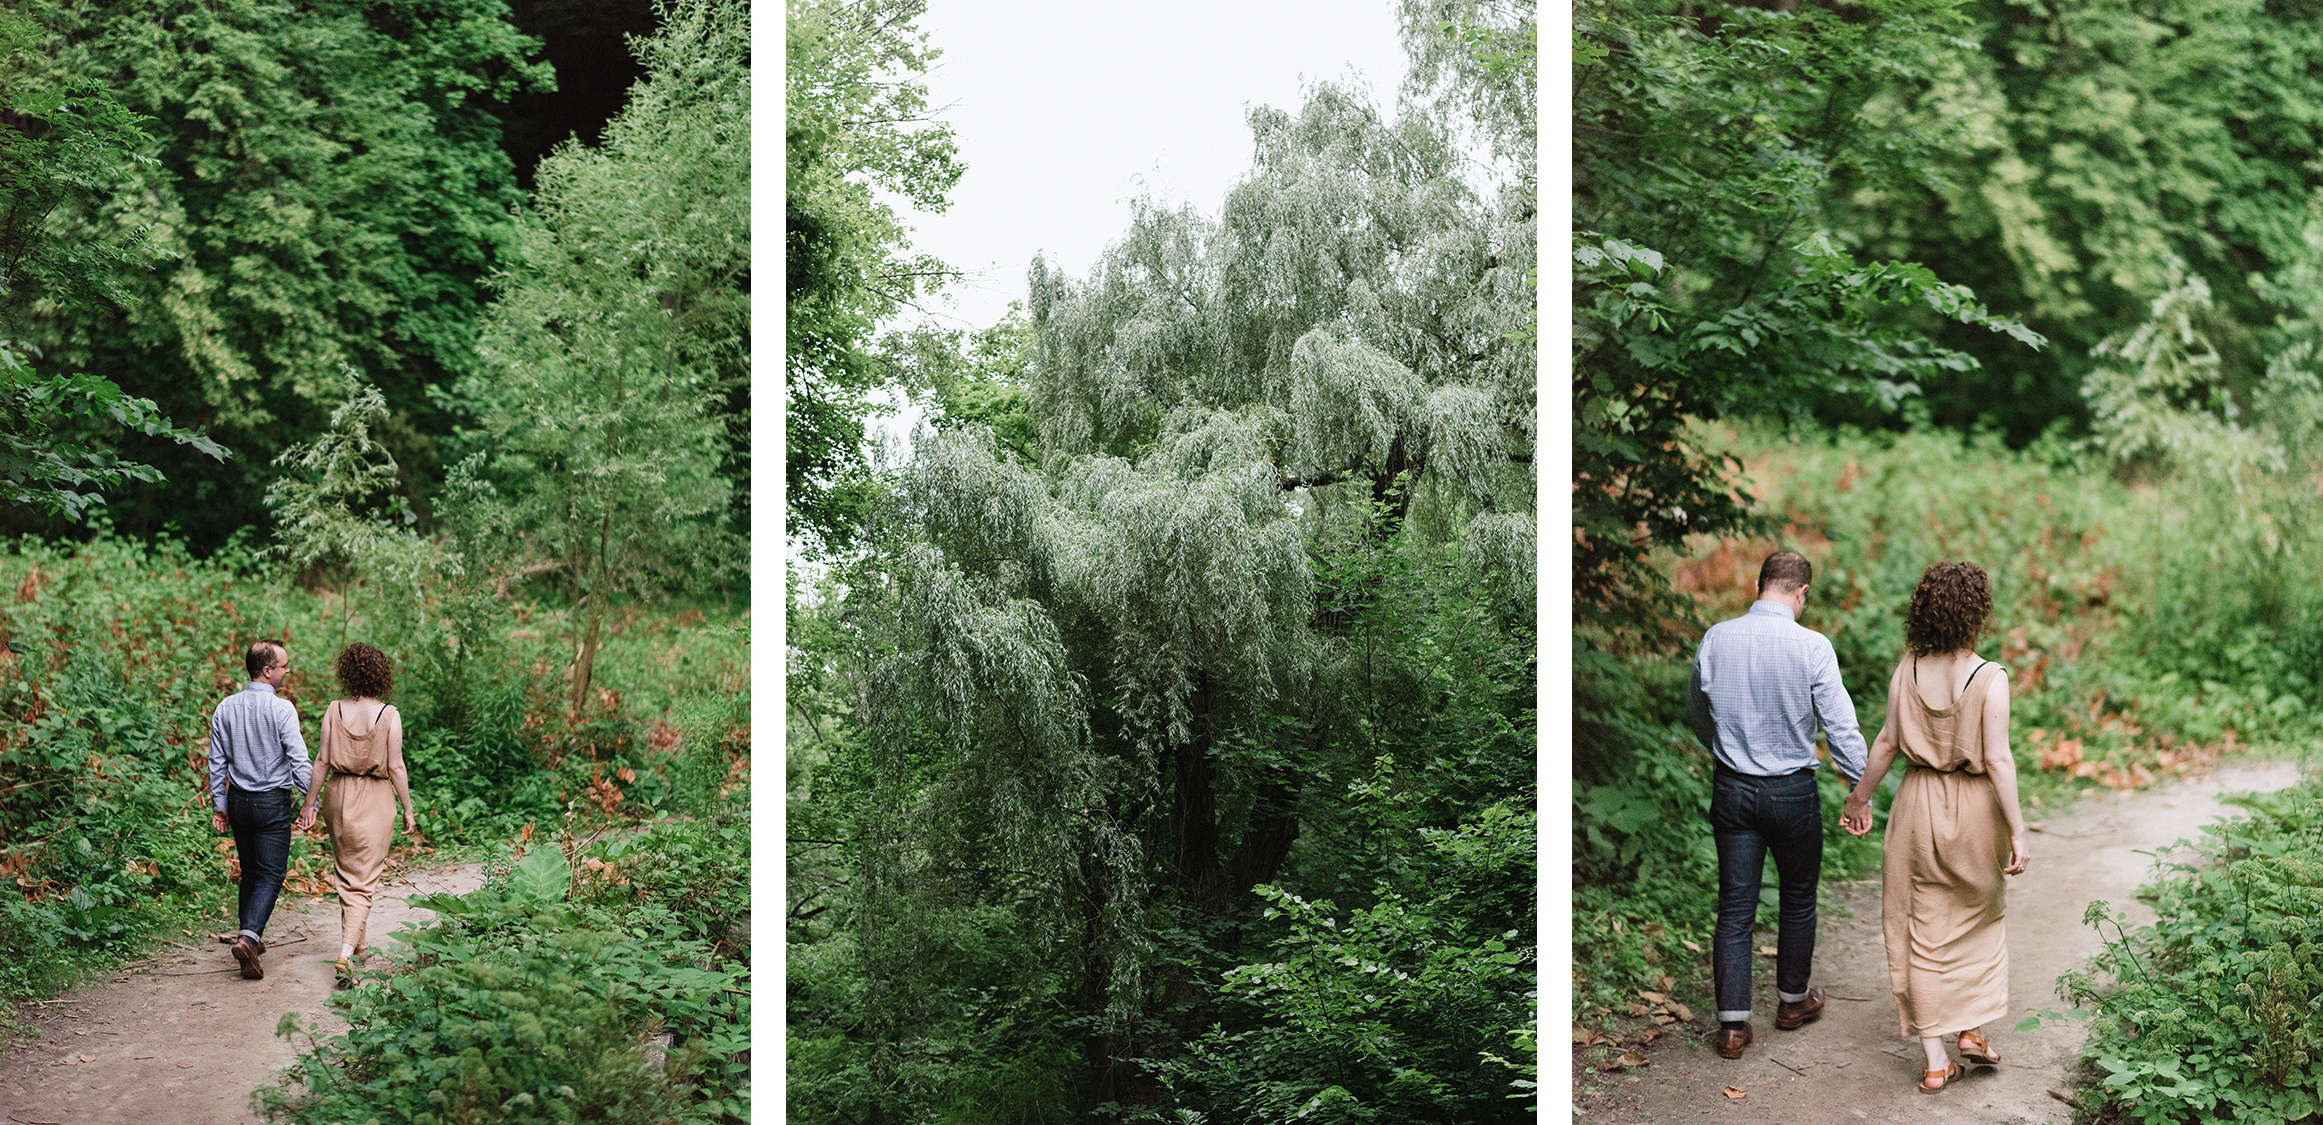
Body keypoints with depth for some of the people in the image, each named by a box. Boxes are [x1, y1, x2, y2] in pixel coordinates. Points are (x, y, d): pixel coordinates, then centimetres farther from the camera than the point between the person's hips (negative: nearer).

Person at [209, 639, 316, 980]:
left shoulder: (225, 708, 3)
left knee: (249, 871, 18)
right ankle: (249, 937, -20)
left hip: (238, 800, 5)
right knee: (271, 874, -3)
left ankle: (252, 936, 23)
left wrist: (219, 805, 12)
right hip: (273, 802, -5)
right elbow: (299, 759, -17)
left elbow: (217, 762, 6)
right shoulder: (282, 709, -14)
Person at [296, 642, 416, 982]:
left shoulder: (334, 711, -4)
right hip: (375, 800, -3)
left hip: (339, 795, 3)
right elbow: (396, 767, -10)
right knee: (365, 879, 1)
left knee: (345, 872, 21)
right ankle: (346, 953, -14)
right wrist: (408, 810, -1)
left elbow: (323, 761, -2)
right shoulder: (389, 715, -11)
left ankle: (354, 940, 33)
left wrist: (310, 801, 7)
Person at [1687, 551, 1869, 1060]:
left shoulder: (1716, 639, -4)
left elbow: (1696, 711, 11)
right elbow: (1841, 725, -12)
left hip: (1731, 788, 2)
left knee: (1735, 907, 6)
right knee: (1798, 900, 18)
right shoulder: (1812, 646, -14)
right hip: (1791, 790, -2)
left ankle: (1733, 1024, 4)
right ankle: (1793, 1000, 34)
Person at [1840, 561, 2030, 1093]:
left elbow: (1887, 742, 0)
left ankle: (1935, 1059, 11)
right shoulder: (1990, 679, -14)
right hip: (1975, 808, -2)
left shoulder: (1907, 669, -5)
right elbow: (1998, 759, -16)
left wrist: (1860, 797, 13)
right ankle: (1972, 1028, 21)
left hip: (1919, 805, 2)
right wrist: (2017, 831, -12)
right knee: (1978, 917, 23)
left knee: (1924, 929, 9)